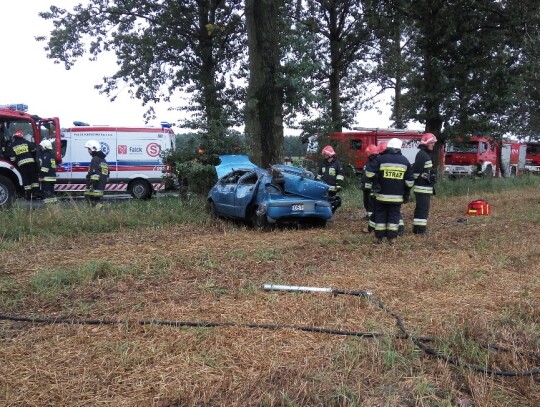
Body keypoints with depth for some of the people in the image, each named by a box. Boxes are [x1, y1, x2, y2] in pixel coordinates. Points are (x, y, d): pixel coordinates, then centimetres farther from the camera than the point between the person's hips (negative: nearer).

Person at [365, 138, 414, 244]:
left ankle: (379, 237, 9)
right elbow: (409, 180, 8)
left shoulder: (380, 158, -4)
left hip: (382, 194, -2)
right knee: (394, 215, 9)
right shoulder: (405, 161, 6)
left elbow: (369, 172, -10)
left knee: (380, 214, 7)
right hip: (397, 196, 2)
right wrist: (406, 193, 17)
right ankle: (391, 238, 6)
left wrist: (375, 181, 6)